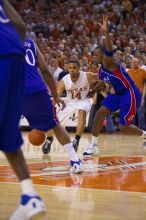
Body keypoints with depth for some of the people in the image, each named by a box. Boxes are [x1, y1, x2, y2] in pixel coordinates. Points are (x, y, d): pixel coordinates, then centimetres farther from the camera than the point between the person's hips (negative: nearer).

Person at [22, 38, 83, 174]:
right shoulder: (31, 43, 19)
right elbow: (45, 72, 16)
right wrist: (55, 96, 21)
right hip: (38, 91, 4)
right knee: (54, 125, 18)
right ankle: (75, 161, 11)